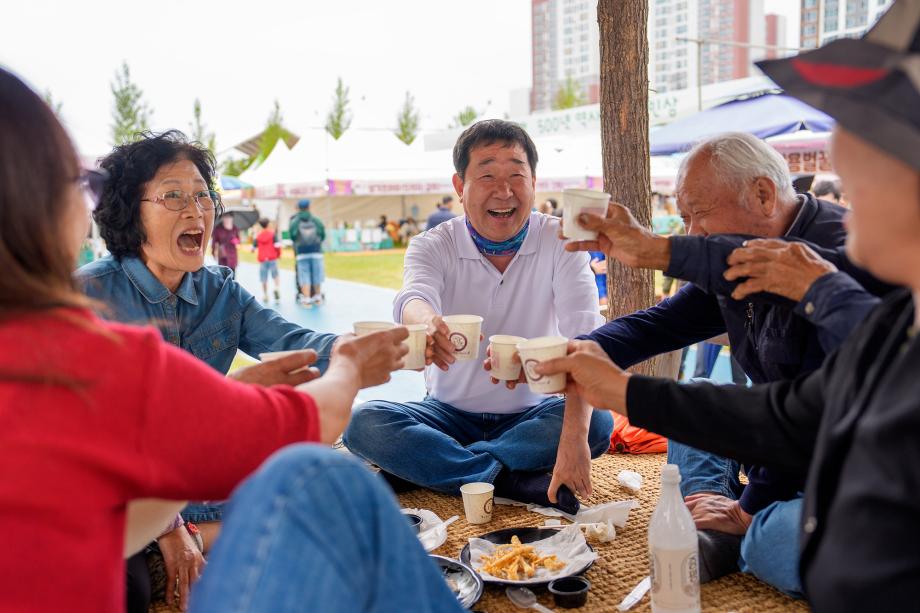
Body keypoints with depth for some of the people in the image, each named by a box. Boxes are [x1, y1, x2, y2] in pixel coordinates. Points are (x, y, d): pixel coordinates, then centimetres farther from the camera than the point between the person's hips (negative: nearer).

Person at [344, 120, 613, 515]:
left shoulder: (560, 242, -12)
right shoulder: (433, 246, -10)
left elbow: (583, 339, -25)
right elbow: (413, 299, -33)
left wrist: (573, 436, -41)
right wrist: (428, 324, -61)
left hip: (532, 414, 0)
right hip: (450, 413, 0)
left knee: (597, 424, -31)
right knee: (363, 423, -25)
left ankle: (417, 467, -24)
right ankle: (512, 481, -24)